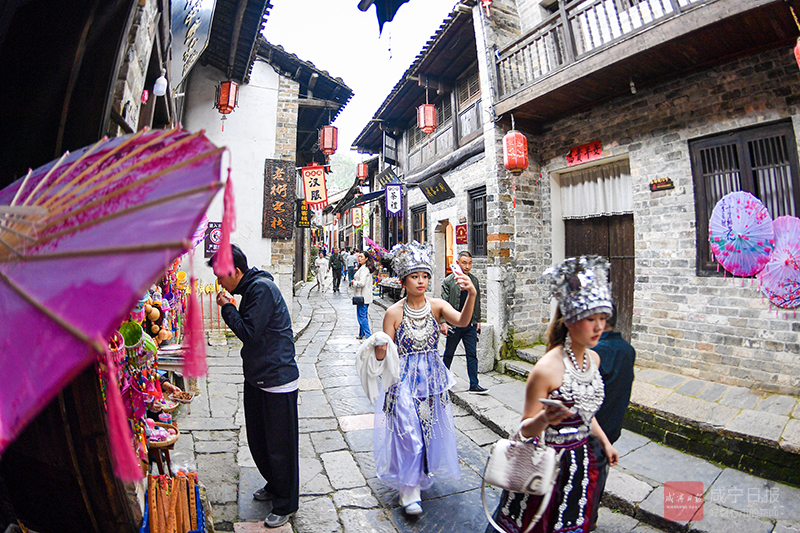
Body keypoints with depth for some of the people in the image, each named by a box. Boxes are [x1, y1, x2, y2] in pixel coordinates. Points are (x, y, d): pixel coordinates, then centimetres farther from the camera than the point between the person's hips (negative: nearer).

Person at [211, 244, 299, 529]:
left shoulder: (261, 288, -19)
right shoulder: (251, 288, 11)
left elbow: (249, 333, -22)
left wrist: (227, 308, -12)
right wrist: (231, 308, 5)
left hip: (277, 380, -10)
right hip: (257, 378, 10)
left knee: (280, 446, 6)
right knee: (257, 441, 22)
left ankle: (286, 504, 26)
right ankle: (275, 486, 44)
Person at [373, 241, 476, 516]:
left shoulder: (436, 306, -8)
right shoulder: (394, 313, -12)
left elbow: (462, 321, -28)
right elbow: (382, 354, -6)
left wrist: (472, 295, -45)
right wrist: (378, 346, -29)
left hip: (432, 378, 3)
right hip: (404, 379, -3)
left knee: (431, 428, 17)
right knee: (407, 432, -1)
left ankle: (423, 473, 46)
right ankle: (409, 489, 23)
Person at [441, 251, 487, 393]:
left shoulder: (475, 281, 8)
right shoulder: (448, 281, -6)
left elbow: (477, 303, 15)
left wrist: (478, 321, 12)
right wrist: (443, 322, -13)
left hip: (470, 325, 3)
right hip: (454, 324, -3)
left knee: (472, 354, 3)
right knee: (449, 353, 12)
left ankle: (474, 385, 9)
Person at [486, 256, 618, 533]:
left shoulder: (593, 359, -2)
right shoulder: (547, 369, -27)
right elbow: (526, 429, -20)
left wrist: (605, 441, 22)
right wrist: (545, 418, -39)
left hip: (581, 460, 7)